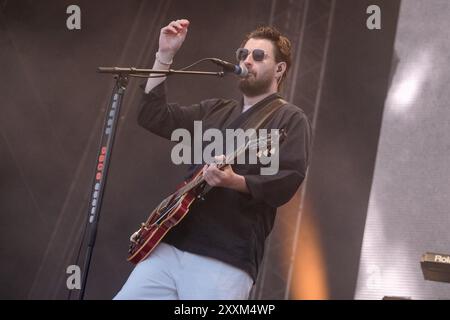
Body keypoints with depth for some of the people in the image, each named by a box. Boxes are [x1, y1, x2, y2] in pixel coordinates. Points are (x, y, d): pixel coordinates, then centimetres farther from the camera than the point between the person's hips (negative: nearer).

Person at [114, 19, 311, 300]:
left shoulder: (290, 120, 1)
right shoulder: (214, 111, 20)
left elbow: (288, 182, -12)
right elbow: (153, 116, 16)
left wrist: (235, 181, -28)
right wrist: (165, 56, 10)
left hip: (226, 261, -6)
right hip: (170, 246, 6)